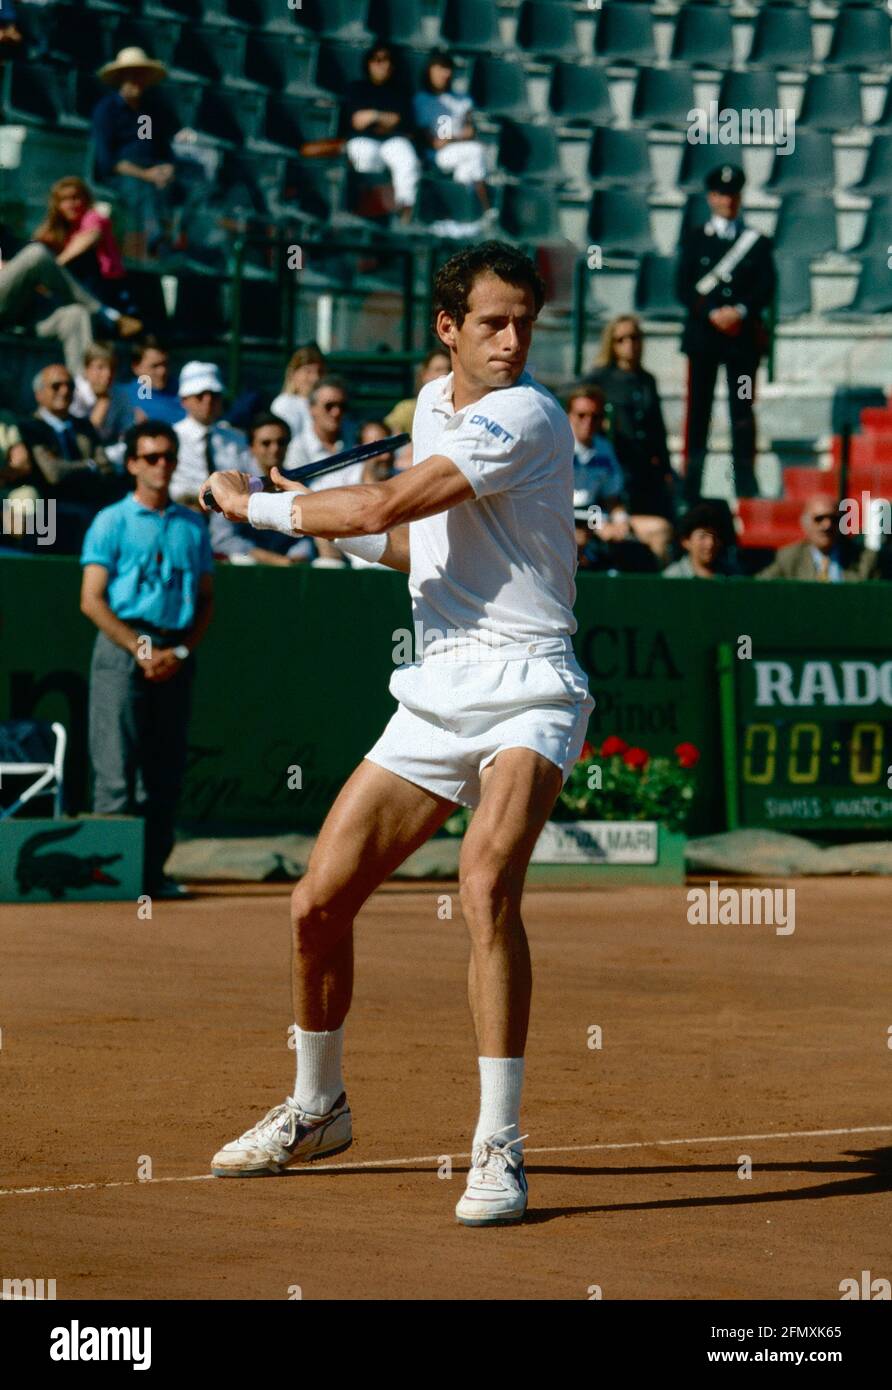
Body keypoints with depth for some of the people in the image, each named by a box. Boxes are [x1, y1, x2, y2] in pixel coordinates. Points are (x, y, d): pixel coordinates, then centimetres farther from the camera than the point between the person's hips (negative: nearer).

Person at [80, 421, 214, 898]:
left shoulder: (192, 526, 14)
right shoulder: (113, 522, 2)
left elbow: (206, 599, 14)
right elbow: (92, 600, -4)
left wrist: (182, 651, -2)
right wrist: (142, 650, -12)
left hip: (177, 656, 5)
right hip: (123, 647, -5)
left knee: (166, 770, 5)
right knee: (116, 769, -9)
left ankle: (153, 870, 9)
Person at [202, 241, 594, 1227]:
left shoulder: (524, 416, -13)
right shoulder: (434, 402, 14)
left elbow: (386, 508, -18)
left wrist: (256, 506, -5)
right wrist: (326, 530, 10)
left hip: (526, 691, -8)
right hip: (433, 696, 8)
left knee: (486, 888, -29)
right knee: (319, 905, 7)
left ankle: (499, 1146, -26)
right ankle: (317, 1107, 31)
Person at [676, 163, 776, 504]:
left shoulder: (757, 242, 10)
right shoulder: (694, 239, 9)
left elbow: (766, 288, 2)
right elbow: (683, 288, 1)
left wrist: (740, 311, -15)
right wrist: (712, 314, -12)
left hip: (744, 336, 0)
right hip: (703, 335, 0)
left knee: (742, 409, -1)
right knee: (698, 409, 0)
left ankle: (745, 485, 0)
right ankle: (691, 486, 2)